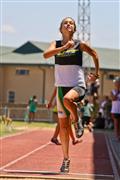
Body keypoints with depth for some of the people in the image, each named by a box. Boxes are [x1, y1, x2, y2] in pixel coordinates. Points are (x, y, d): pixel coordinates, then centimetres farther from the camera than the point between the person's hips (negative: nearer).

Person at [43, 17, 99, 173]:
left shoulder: (80, 44, 0)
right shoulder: (56, 44, 4)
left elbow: (94, 54, 16)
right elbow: (46, 55, -16)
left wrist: (96, 73, 16)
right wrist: (64, 47, -24)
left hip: (78, 85, -3)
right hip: (62, 86, 3)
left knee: (67, 99, -39)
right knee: (63, 125, 5)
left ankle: (77, 122, -10)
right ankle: (66, 159, 17)